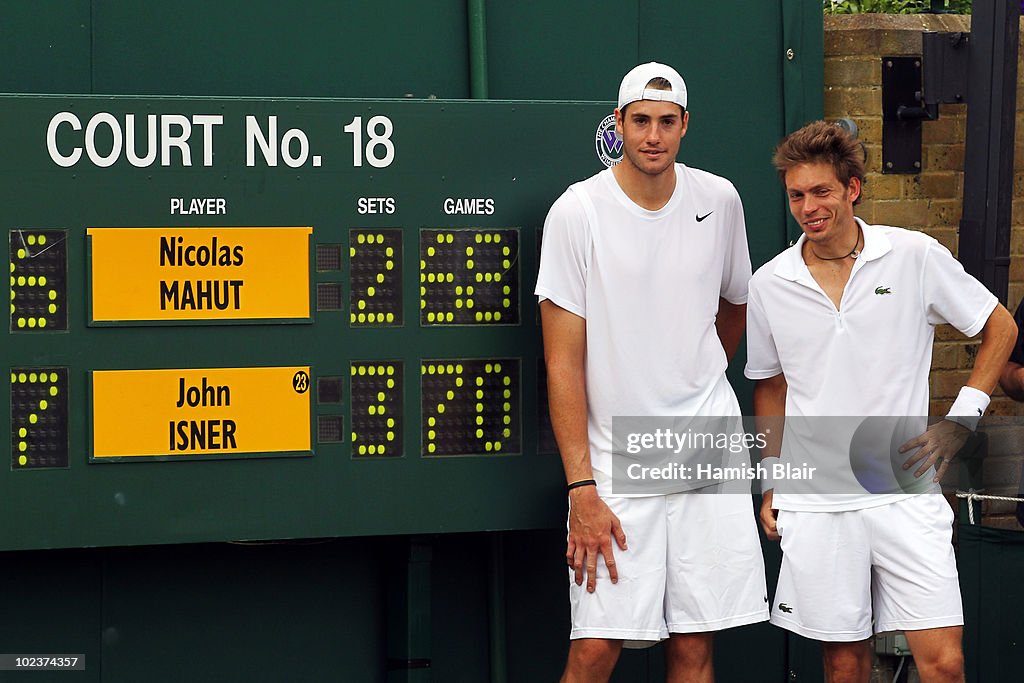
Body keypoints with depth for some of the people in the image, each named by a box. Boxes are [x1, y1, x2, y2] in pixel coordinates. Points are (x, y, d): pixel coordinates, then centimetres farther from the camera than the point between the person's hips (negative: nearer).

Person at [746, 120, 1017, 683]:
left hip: (904, 490, -2)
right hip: (813, 504, 2)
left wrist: (961, 420, 1)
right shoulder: (769, 284, 5)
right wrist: (772, 482, 14)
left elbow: (1000, 327, 9)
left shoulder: (915, 256, -2)